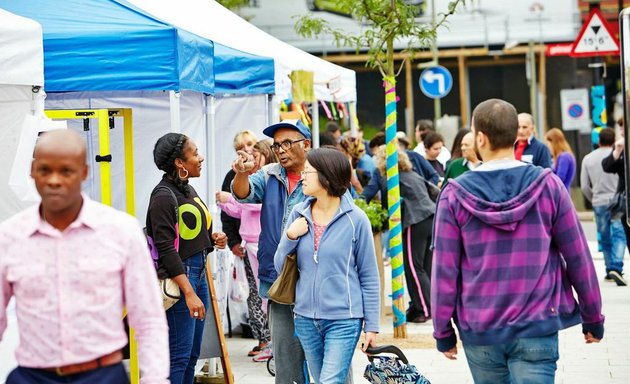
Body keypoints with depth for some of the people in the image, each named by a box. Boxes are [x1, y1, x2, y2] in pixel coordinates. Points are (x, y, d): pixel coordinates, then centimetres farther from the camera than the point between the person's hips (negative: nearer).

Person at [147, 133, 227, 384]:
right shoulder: (163, 195, -14)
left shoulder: (188, 189, 13)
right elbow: (166, 248, -19)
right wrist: (189, 293, -23)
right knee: (179, 355, -7)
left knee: (193, 354, 13)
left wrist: (212, 238, 4)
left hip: (198, 273, 9)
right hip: (177, 278, -9)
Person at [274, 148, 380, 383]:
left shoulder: (355, 219, -7)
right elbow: (280, 266, 8)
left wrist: (372, 326, -3)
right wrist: (290, 236, -10)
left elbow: (369, 276, -3)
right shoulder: (299, 214, 3)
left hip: (343, 319, -5)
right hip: (306, 317, 5)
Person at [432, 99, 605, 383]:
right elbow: (578, 258, -1)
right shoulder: (548, 185, -4)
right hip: (537, 327, -1)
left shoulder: (455, 194, -5)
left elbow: (444, 270, -3)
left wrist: (443, 330, 7)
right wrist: (593, 318, 11)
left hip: (479, 329, 1)